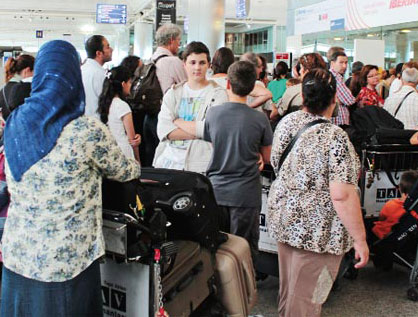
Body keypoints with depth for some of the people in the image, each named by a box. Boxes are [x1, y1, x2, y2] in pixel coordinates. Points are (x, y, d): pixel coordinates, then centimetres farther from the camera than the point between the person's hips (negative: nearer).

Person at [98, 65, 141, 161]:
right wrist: (137, 160, 2)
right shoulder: (123, 105, -13)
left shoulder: (104, 103, 6)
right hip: (124, 153, -7)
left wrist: (136, 137, -2)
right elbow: (132, 138, -8)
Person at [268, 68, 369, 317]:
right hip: (317, 231, -7)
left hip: (284, 219, 7)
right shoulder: (335, 137, -23)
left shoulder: (287, 122, -1)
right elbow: (342, 195, -25)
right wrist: (360, 239, -17)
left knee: (288, 292, 24)